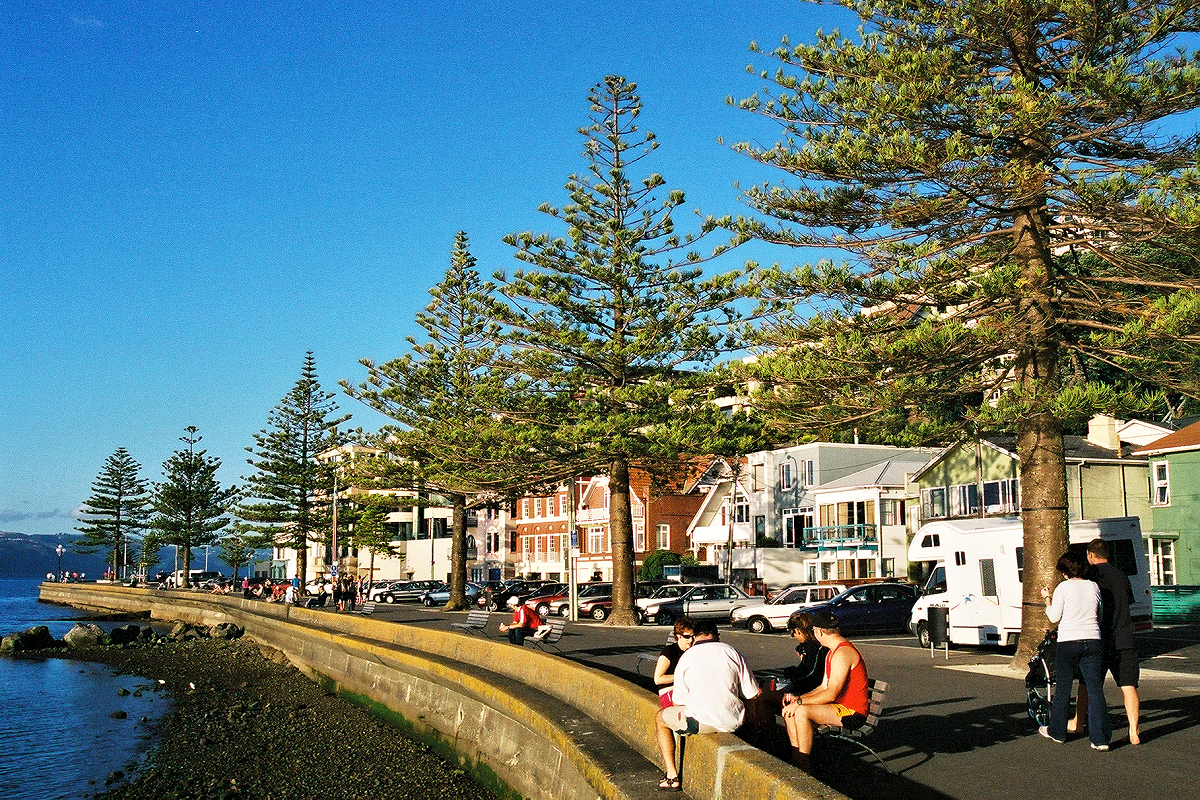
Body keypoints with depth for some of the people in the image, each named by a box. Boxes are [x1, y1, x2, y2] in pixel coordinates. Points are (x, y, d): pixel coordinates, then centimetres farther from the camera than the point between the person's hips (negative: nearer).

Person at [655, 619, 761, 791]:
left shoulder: (686, 657, 2)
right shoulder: (733, 653, 5)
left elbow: (678, 702, 4)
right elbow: (752, 695, 7)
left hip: (700, 722, -2)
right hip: (733, 721, 2)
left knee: (661, 718, 25)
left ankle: (672, 776, 15)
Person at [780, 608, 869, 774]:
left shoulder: (843, 653, -19)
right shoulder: (832, 653, 15)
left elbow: (831, 694, -24)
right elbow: (824, 687, 17)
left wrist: (799, 702, -20)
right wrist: (799, 698, 3)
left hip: (852, 713, -10)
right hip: (840, 708, 10)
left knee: (802, 712, -27)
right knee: (789, 710, 0)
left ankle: (805, 768, -17)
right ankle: (796, 759, 4)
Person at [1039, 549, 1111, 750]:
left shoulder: (1063, 587, -6)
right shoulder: (1094, 587, 7)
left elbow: (1054, 617, -3)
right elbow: (1099, 615, 17)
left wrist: (1047, 599, 11)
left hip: (1068, 643, -3)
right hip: (1092, 641, 3)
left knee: (1062, 688, 10)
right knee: (1095, 689, 2)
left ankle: (1057, 731, 24)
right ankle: (1100, 739, -4)